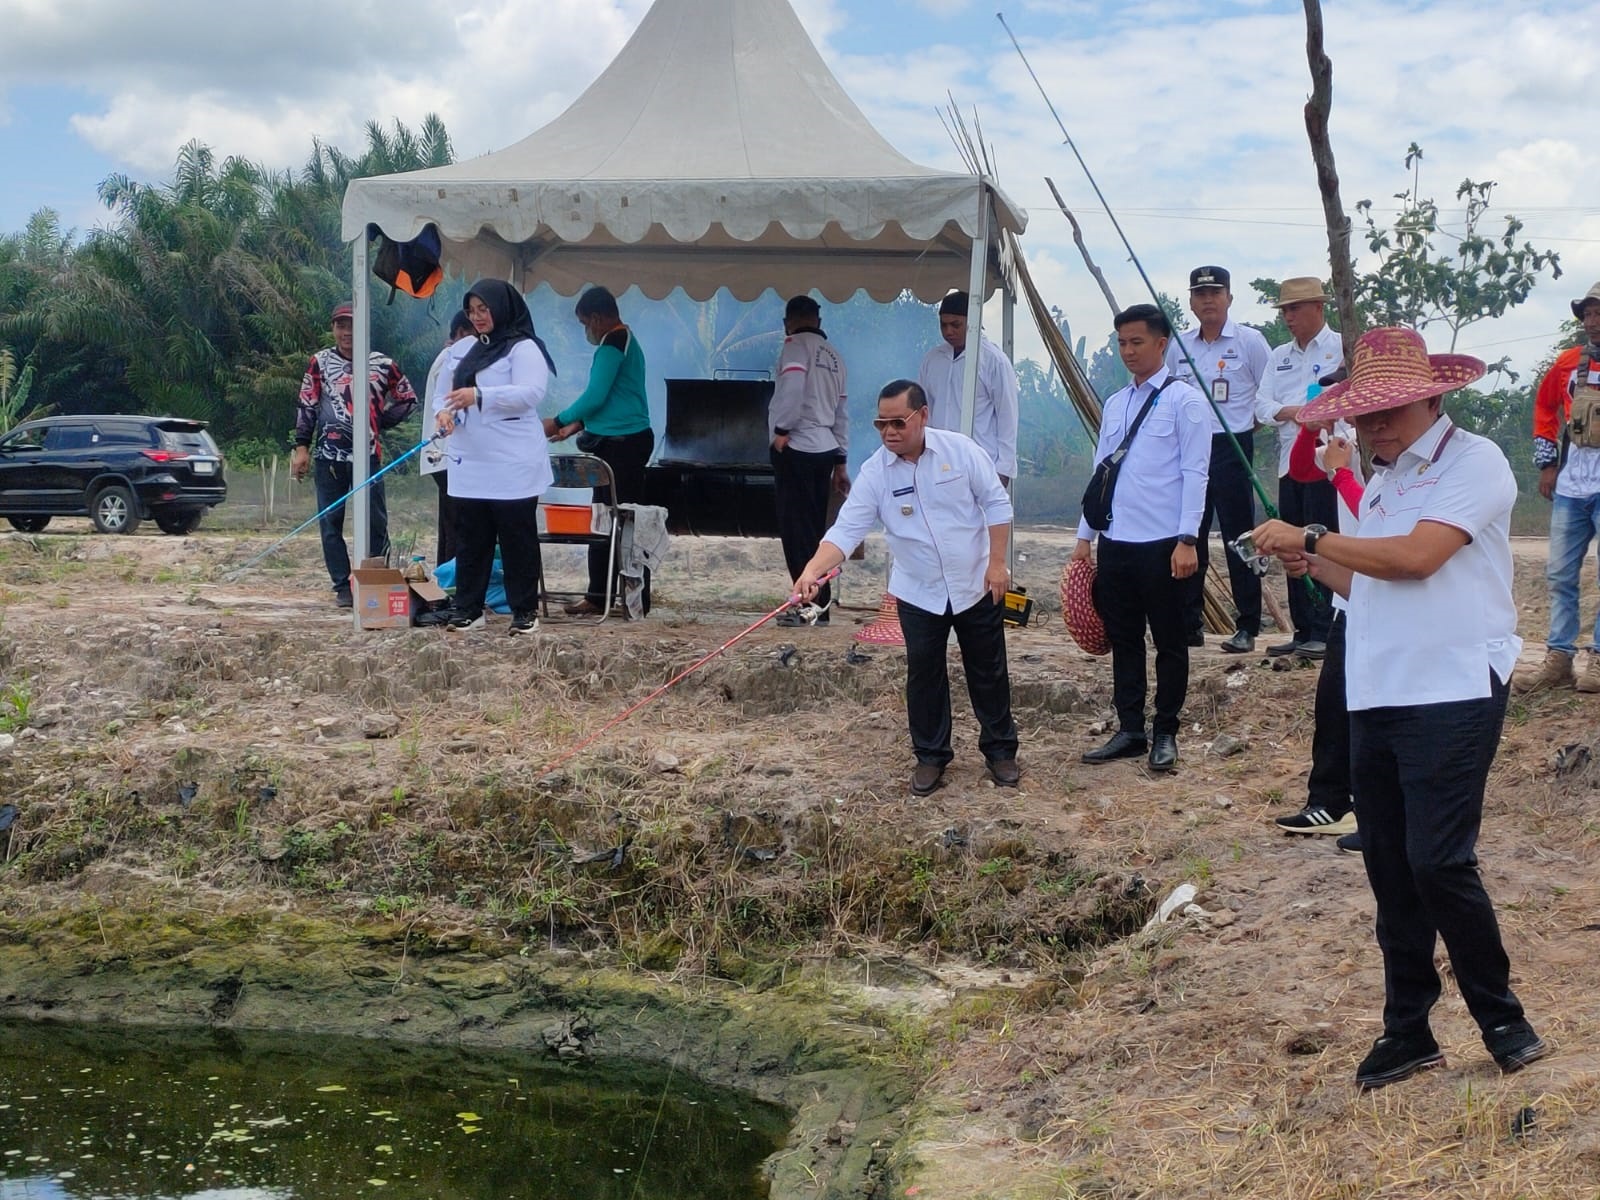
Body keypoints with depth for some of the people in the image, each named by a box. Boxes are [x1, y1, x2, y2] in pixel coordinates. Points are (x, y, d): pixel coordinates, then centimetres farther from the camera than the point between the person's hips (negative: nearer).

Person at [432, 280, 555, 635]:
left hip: (512, 464, -6)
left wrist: (479, 396, -30)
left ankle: (525, 611, 9)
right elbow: (442, 392, 18)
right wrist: (442, 412, -6)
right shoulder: (461, 350, 14)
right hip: (468, 463, 6)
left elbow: (530, 393, -20)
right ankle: (468, 609, 16)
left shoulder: (523, 348, -6)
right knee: (470, 538, 9)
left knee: (517, 538, 1)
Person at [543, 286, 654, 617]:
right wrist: (577, 426, 17)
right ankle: (598, 596, 15)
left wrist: (558, 422, -5)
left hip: (621, 443, -11)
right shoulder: (625, 341, 20)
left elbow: (596, 395, -17)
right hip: (625, 440, 11)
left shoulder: (613, 342, -12)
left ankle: (637, 599, -5)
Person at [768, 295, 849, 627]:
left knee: (796, 529, -6)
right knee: (813, 529, 12)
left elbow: (792, 387, -23)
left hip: (796, 448, -8)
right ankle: (816, 603, 13)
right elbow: (841, 413, 20)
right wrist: (841, 461, 23)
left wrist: (782, 430, -14)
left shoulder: (796, 345, -5)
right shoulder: (833, 356, 18)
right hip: (826, 449, 8)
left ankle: (812, 607, -9)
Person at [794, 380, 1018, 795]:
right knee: (924, 675, 5)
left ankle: (1000, 749, 24)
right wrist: (811, 572, -33)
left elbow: (997, 504, -6)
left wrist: (997, 563, -10)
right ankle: (930, 756, 19)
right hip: (919, 594, 1)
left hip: (975, 585, -1)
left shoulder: (961, 450, -12)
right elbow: (846, 530, -17)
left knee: (989, 671, 9)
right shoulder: (874, 473, -11)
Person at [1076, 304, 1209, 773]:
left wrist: (1187, 539, -16)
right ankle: (1130, 730, 19)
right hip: (1115, 541, 6)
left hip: (1163, 543, -6)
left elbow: (1194, 473, -9)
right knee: (1123, 640, 10)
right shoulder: (1115, 404, 14)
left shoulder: (1184, 400, -5)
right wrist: (1085, 535, 13)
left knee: (1169, 642, 5)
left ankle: (1165, 734, 14)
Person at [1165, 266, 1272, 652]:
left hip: (1232, 447, -5)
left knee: (1239, 538, -2)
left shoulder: (1249, 341, -2)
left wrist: (1251, 419, -4)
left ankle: (1247, 628, 3)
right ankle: (1189, 624, 14)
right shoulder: (1178, 345, 10)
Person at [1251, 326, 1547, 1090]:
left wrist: (1311, 536, -13)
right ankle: (1408, 1029, 17)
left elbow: (1415, 557, -20)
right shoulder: (1381, 482, 19)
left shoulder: (1474, 463, -7)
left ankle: (1501, 1017, 7)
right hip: (1376, 698, 8)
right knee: (1391, 870, 8)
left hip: (1454, 694, -8)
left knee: (1439, 861, -11)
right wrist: (1310, 564, 8)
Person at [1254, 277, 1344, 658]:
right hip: (1290, 461, 7)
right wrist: (1286, 411, -13)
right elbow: (1262, 401, 8)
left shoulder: (1344, 348, -1)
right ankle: (1303, 631, 14)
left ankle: (1324, 632, -7)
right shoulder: (1279, 356, 19)